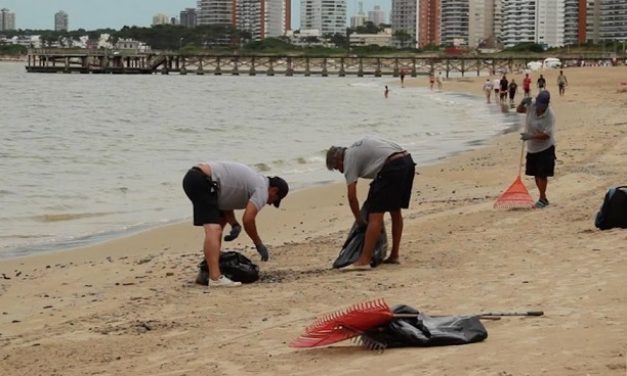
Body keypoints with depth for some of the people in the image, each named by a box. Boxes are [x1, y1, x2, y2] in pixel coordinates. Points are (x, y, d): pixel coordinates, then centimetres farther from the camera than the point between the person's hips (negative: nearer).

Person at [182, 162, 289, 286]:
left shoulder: (254, 180, 26)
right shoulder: (262, 190, -3)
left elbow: (226, 200, 23)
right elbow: (247, 219, -10)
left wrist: (234, 224, 7)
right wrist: (259, 244, 3)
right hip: (201, 182, -11)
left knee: (220, 220, 27)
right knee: (213, 229, -19)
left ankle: (209, 264, 31)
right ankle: (215, 278, -31)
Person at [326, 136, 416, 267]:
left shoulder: (349, 160, 5)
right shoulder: (360, 146, 29)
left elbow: (351, 196, 0)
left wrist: (358, 219, 13)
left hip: (391, 168, -9)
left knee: (375, 215, -8)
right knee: (395, 211, 19)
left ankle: (364, 261, -11)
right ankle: (394, 256, 23)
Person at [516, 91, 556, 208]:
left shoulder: (550, 116, -22)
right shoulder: (531, 106, -6)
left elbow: (546, 135, -26)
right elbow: (519, 110, 12)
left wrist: (531, 136, -35)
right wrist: (523, 103, -10)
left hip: (545, 149, -7)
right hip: (532, 148, 7)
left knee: (542, 175, -7)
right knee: (536, 174, 12)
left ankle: (542, 199, 2)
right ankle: (543, 198, 23)